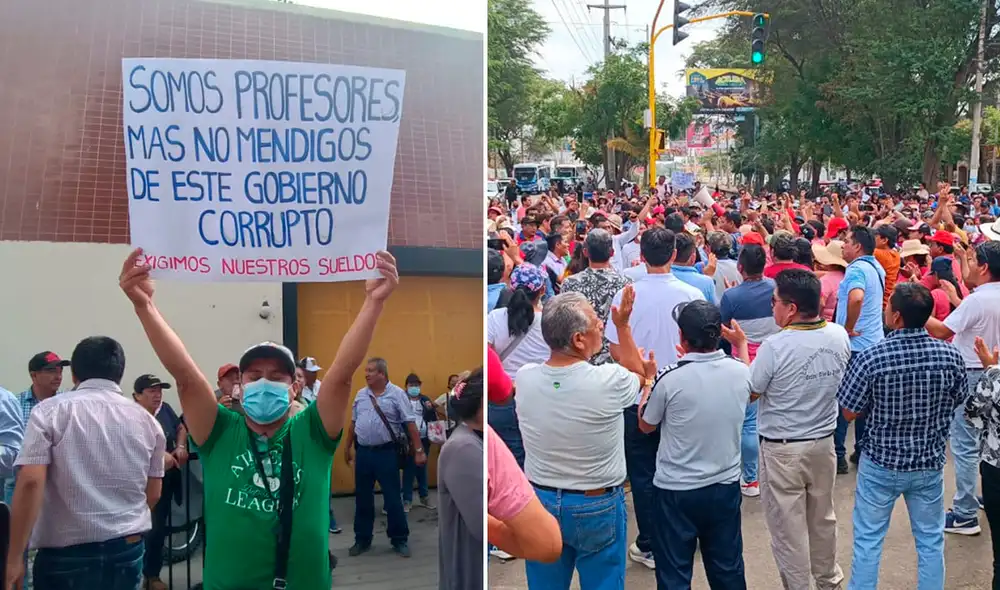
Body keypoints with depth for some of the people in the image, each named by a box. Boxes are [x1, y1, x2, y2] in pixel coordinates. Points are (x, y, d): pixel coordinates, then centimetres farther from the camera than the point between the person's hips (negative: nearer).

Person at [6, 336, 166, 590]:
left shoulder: (50, 411, -4)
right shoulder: (146, 420, 5)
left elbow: (30, 482, -14)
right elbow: (153, 495, 10)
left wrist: (14, 557, -11)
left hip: (66, 555, -3)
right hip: (127, 551, 3)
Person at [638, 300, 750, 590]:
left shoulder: (670, 378, -21)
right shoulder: (741, 371, -9)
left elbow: (646, 425, -3)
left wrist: (648, 381, 11)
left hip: (676, 490, -4)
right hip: (726, 486, 4)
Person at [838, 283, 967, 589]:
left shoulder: (870, 357, -22)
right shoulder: (951, 355, -13)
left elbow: (849, 413, -12)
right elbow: (958, 402, 4)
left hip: (881, 463, -2)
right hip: (930, 463, 3)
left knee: (868, 540, 12)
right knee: (931, 540, 18)